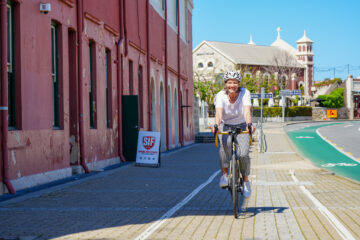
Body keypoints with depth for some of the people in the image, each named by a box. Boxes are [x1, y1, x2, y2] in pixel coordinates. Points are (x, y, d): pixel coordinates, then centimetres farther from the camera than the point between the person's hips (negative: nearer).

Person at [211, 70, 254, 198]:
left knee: (243, 154, -18)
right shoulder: (220, 95, -19)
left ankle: (246, 180, 5)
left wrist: (249, 124, -51)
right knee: (225, 144, -33)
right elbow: (218, 112, -34)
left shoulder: (245, 93, -19)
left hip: (241, 126, 0)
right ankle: (224, 174, -21)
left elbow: (247, 111, -33)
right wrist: (216, 125, -53)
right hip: (225, 126, 0)